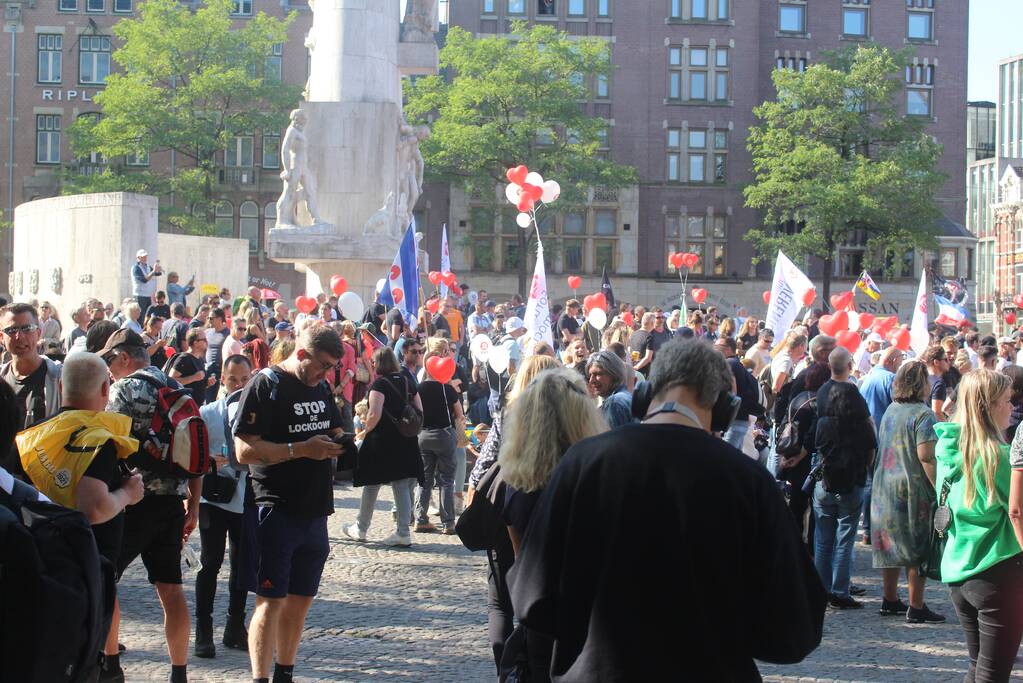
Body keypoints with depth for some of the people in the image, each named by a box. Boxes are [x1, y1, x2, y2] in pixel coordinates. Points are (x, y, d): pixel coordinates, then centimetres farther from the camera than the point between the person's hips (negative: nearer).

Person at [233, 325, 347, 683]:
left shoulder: (321, 388, 12)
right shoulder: (266, 385, -11)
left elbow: (334, 431, 27)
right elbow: (245, 451, -18)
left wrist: (339, 443, 3)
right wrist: (301, 449, -24)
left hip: (315, 511, 8)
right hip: (277, 509, -7)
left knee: (301, 599, 14)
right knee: (271, 600, -8)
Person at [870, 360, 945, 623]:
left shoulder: (890, 411, 11)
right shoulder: (923, 414, -13)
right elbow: (925, 456, -19)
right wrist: (940, 489, -17)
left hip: (885, 487, 8)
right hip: (914, 488, -8)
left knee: (892, 545, 15)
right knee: (918, 549, -1)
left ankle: (890, 600, 22)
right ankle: (916, 607, 1)